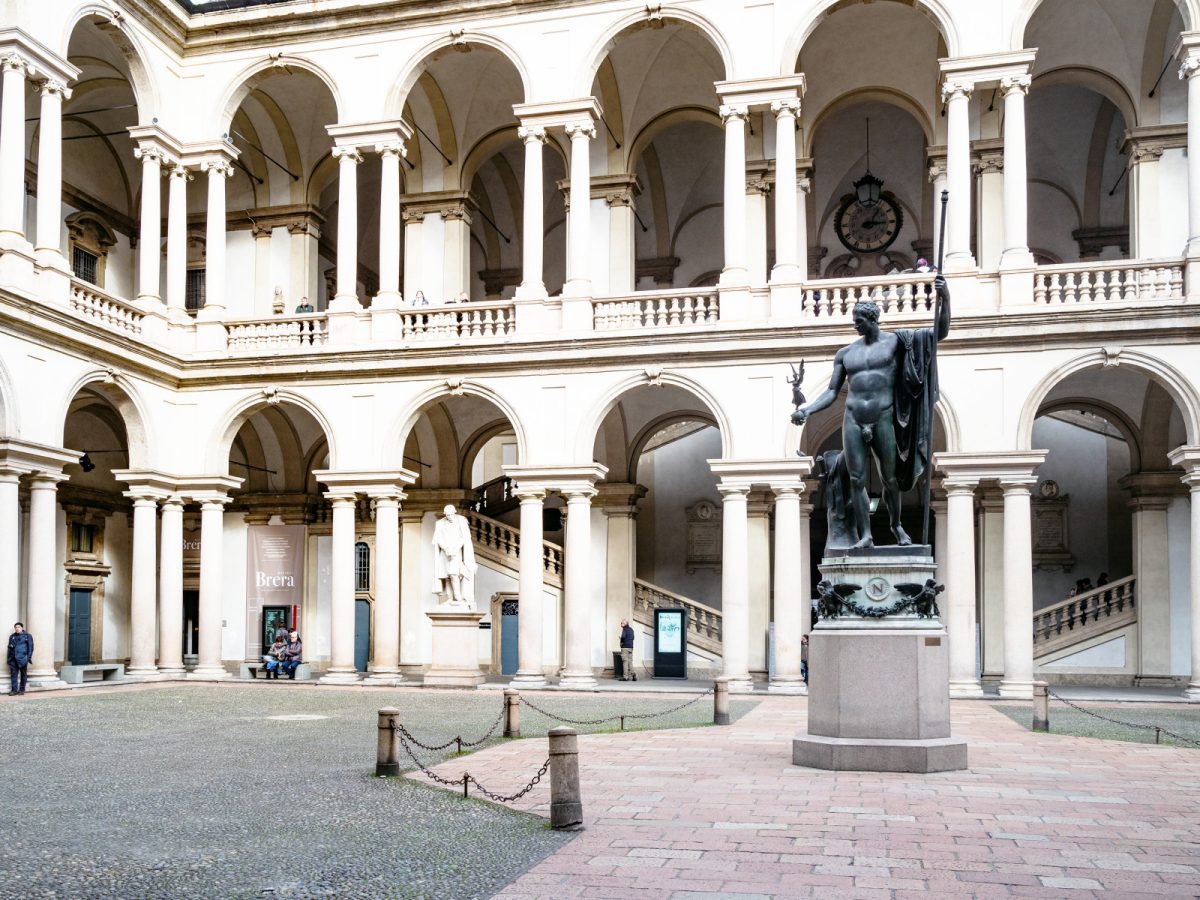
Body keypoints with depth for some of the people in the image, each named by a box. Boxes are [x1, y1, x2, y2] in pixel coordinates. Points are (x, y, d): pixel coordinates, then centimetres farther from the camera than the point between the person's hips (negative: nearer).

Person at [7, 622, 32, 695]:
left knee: (23, 674, 4)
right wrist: (9, 659, 10)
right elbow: (9, 648, 17)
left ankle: (22, 689, 10)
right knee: (14, 674, -1)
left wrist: (28, 657, -9)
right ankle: (14, 690, 1)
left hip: (22, 658, -3)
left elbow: (30, 647, -1)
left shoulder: (27, 636, 2)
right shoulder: (12, 636, 14)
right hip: (13, 658, 3)